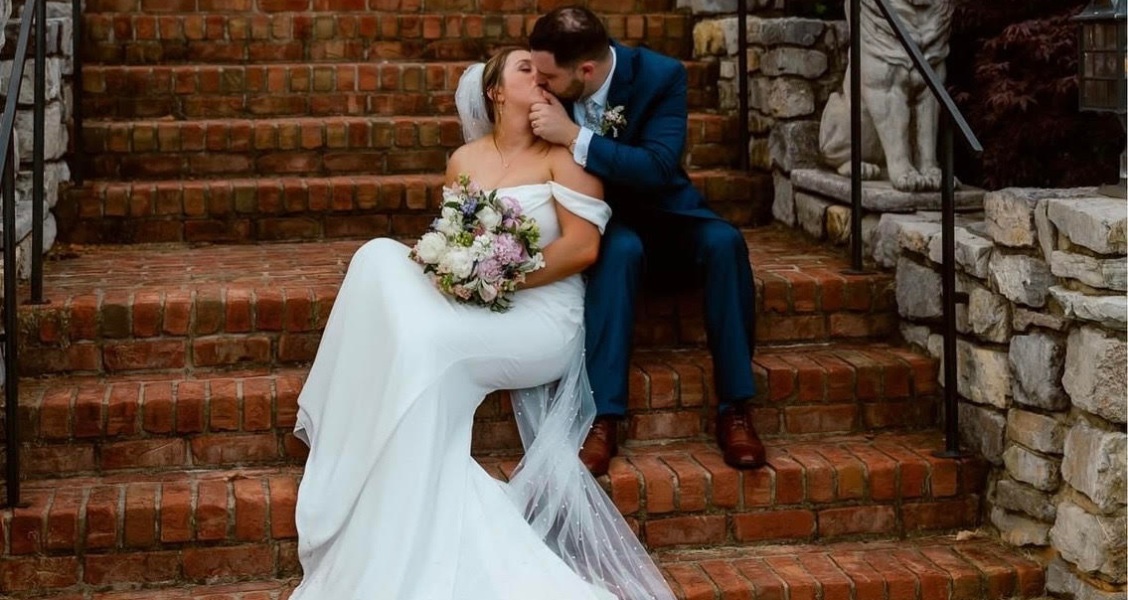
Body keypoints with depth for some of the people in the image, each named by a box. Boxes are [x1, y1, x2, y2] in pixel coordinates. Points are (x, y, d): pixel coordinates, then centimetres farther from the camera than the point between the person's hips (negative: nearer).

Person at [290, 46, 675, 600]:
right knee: (380, 259, -18)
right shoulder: (464, 160, 14)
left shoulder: (562, 152, -1)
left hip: (541, 317, -5)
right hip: (476, 308, 5)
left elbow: (583, 247, -10)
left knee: (427, 347, -30)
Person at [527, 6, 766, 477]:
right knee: (620, 250, -36)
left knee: (724, 242, -32)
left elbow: (658, 169, -32)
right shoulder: (549, 88, -13)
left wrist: (574, 136, -38)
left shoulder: (661, 75, -21)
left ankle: (734, 409, -24)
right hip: (597, 218, 0)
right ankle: (604, 417, -39)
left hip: (662, 213, 0)